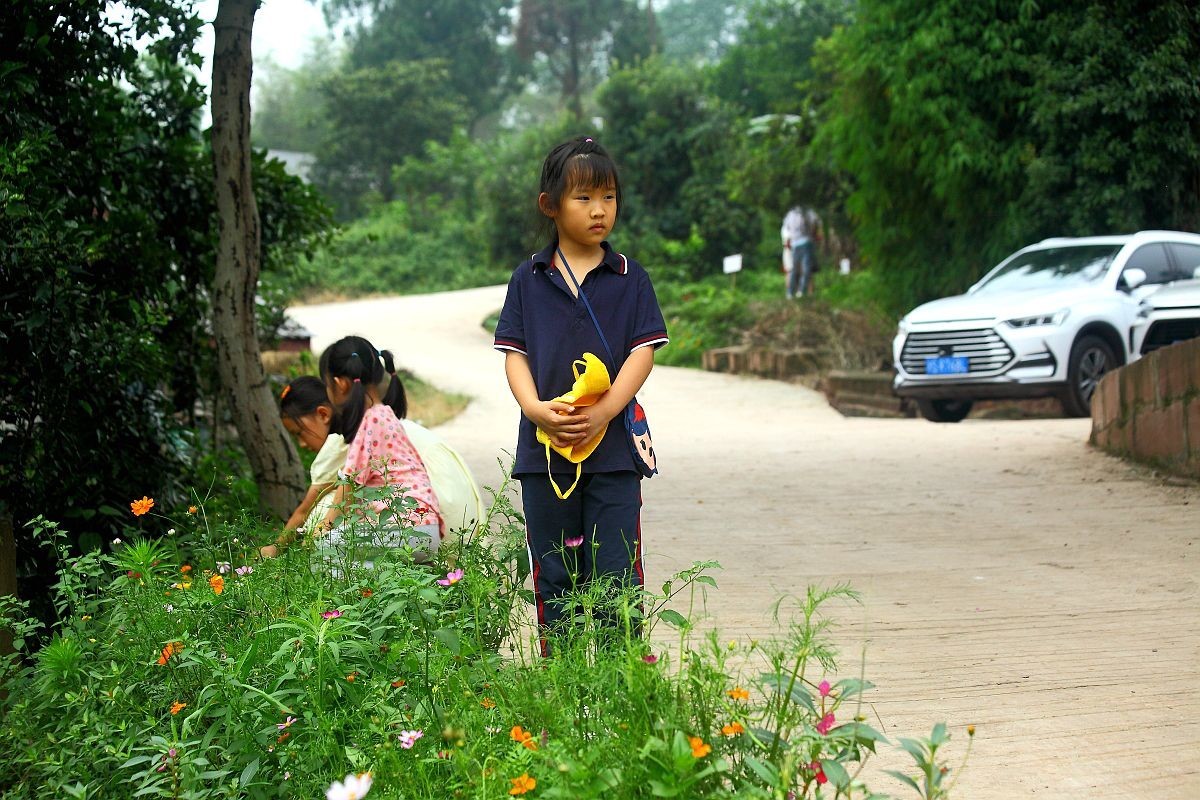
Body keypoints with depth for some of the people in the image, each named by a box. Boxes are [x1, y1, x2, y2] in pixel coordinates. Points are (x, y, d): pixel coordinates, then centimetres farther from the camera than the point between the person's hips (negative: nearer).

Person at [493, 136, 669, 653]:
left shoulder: (629, 278, 3)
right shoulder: (529, 279, 6)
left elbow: (644, 351, -3)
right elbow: (514, 353, 3)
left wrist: (605, 411, -17)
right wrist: (535, 407, -16)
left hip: (613, 444, -1)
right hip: (544, 443, 2)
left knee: (616, 574, -1)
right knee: (553, 576, 9)